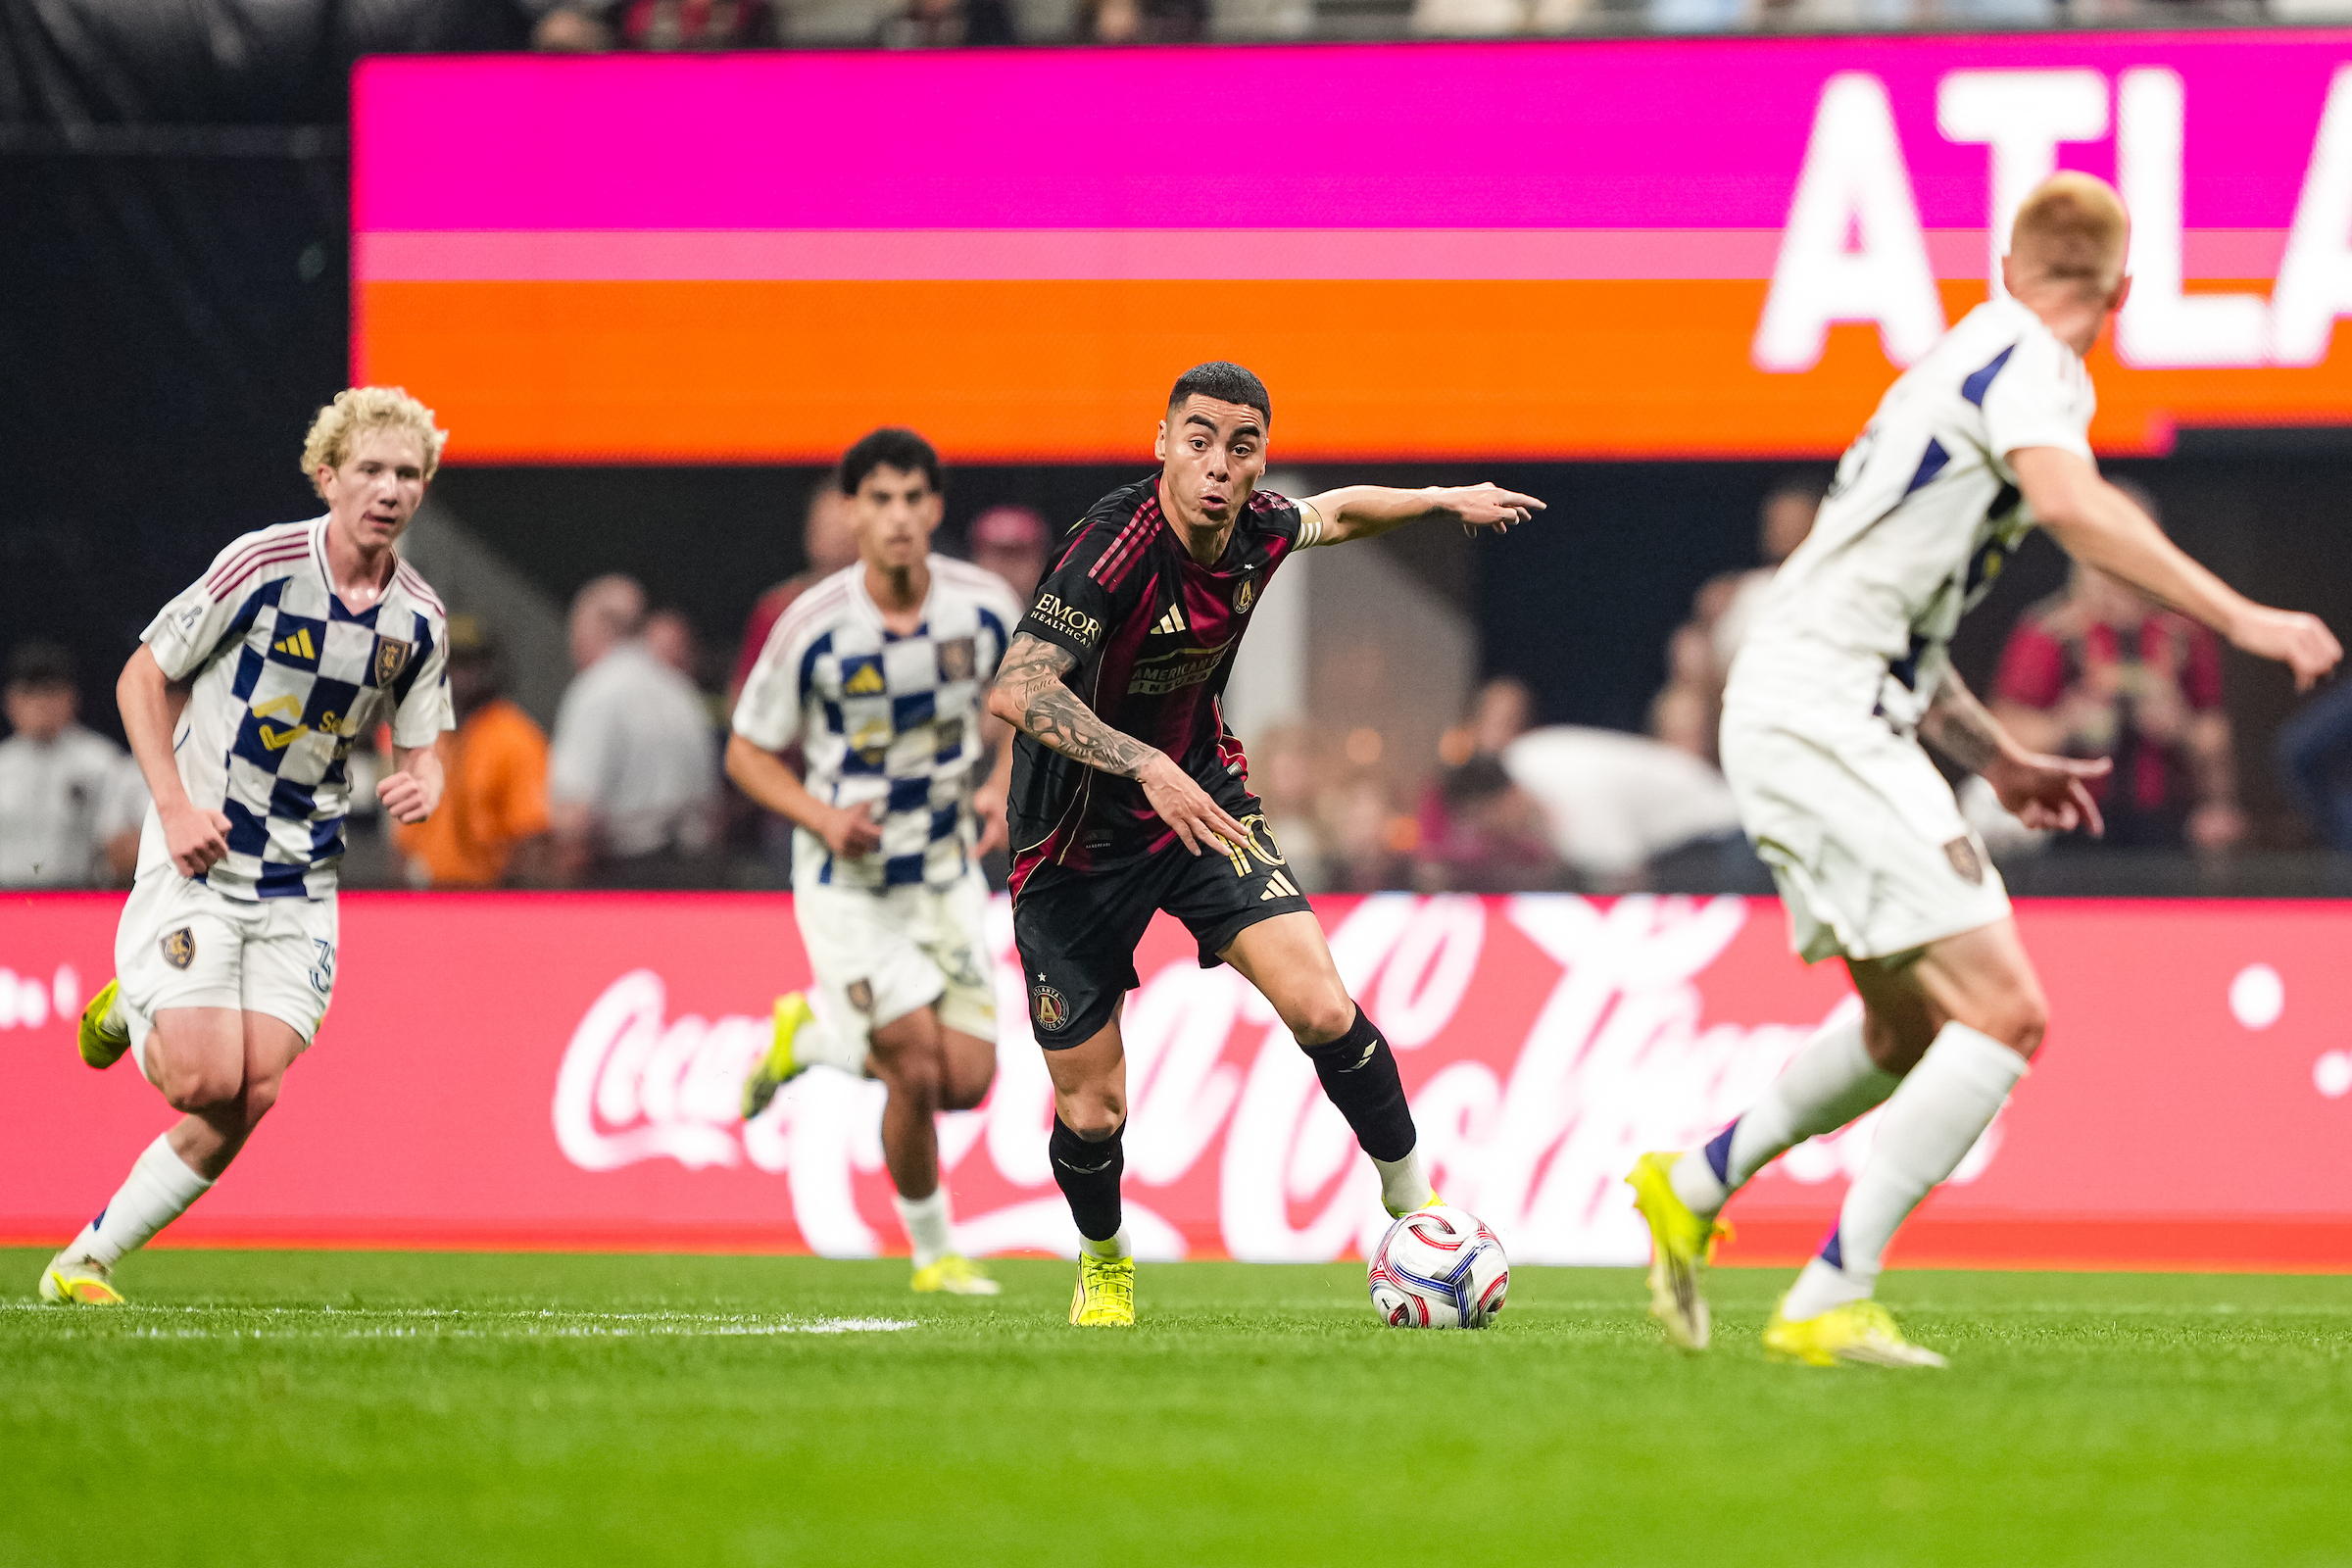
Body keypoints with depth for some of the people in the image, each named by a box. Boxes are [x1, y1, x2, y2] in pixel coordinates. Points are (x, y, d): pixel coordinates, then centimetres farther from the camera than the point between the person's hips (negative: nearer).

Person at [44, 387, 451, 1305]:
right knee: (208, 1081, -15)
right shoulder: (263, 566, -12)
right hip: (201, 858, -4)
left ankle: (88, 1260, 5)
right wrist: (175, 806, -15)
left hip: (301, 883, 4)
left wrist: (418, 788, -12)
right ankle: (135, 1011, 21)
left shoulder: (420, 620, 2)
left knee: (254, 1094, -9)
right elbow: (144, 678, -4)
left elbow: (420, 751, 14)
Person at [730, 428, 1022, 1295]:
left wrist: (998, 787, -6)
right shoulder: (812, 626, -18)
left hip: (946, 872, 4)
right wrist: (824, 817, -22)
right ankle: (933, 1250, 14)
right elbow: (748, 751, -6)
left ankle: (813, 1036, 26)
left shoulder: (984, 604, -9)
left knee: (967, 1079, -3)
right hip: (847, 882, -4)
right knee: (918, 1074, -11)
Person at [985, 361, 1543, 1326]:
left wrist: (1445, 499, 22)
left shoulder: (1258, 532, -7)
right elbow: (1016, 691, -40)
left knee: (1319, 1006, -19)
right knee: (1090, 1111, 1)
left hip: (1199, 794, 4)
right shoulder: (1116, 548, -29)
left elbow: (1338, 512, 19)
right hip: (1079, 839, -4)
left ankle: (1411, 1202, 4)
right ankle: (1104, 1260, 34)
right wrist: (1145, 766, -49)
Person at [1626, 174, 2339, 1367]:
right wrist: (2239, 618, -30)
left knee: (1914, 1025, 23)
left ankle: (1692, 1185, 31)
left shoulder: (1967, 359, 22)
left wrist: (1994, 759, 26)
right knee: (2003, 1010, -16)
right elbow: (2073, 506, -30)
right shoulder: (2029, 364, -8)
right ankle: (1828, 1304, -19)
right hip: (1820, 718, -10)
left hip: (1798, 720, 10)